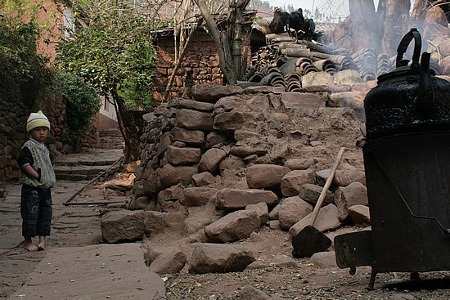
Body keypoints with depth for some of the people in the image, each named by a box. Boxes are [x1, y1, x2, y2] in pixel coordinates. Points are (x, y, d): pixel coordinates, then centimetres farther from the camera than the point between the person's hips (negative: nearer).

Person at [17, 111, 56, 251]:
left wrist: (50, 180, 11)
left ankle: (42, 239, 15)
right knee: (30, 214, 0)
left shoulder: (44, 148, 15)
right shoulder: (28, 147, -10)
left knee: (45, 213, 8)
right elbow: (23, 162, -20)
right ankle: (28, 241, 13)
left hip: (45, 188, 8)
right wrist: (37, 176, -20)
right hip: (31, 188, -8)